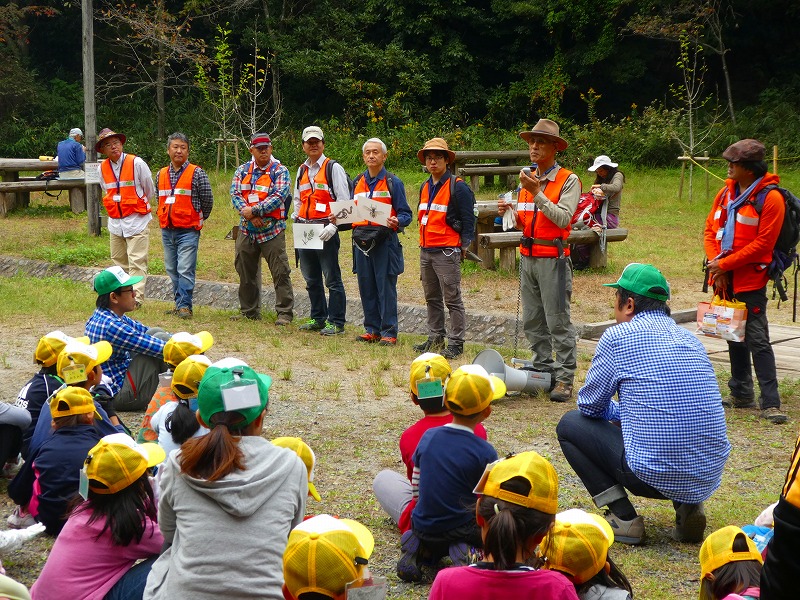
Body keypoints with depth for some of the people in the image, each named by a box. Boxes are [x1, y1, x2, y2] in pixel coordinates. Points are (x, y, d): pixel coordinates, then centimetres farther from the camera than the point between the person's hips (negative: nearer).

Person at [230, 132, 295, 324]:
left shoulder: (280, 171, -1)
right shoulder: (243, 170, 11)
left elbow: (278, 197, -14)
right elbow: (235, 193, 0)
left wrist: (254, 210, -18)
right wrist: (248, 214, -16)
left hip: (271, 230, -4)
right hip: (247, 229, 5)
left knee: (280, 272, -7)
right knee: (246, 272, 12)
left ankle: (285, 313, -1)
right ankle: (249, 311, 24)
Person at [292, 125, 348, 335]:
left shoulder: (333, 168, -3)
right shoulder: (301, 171, 17)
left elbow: (344, 201, -9)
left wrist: (333, 226, -18)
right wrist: (296, 221, 10)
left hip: (325, 230, -7)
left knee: (332, 278, -5)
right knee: (311, 278, 13)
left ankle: (336, 322, 0)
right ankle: (318, 318, 24)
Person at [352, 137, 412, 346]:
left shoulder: (393, 182, -1)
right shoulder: (358, 182, 14)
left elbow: (405, 214, -2)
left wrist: (396, 222, -23)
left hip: (384, 240, -5)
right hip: (361, 240, 5)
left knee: (386, 288, -4)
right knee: (366, 288, 9)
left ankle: (389, 332, 2)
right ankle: (372, 329, 19)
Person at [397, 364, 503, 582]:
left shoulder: (428, 437, -2)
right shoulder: (485, 452, -15)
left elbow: (416, 491, 6)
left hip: (423, 527, 5)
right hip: (461, 529, -5)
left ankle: (421, 550, 5)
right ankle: (467, 551, -9)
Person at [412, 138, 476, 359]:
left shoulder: (458, 187, -9)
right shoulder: (425, 187, 15)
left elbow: (468, 219, -9)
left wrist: (464, 246, -10)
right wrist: (423, 242, 18)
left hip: (447, 251, -8)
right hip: (426, 250, 8)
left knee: (452, 299, -4)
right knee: (432, 298, 15)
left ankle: (456, 343, 1)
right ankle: (435, 337, 25)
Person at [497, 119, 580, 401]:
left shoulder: (569, 181, -6)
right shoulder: (527, 179, 14)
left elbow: (563, 219, -19)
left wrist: (537, 193, -21)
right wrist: (509, 211, -1)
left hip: (553, 259, -7)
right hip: (527, 256, 7)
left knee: (558, 320, -6)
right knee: (532, 321, 10)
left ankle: (564, 378, -3)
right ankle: (543, 369, 19)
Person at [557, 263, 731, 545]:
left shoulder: (617, 337, -4)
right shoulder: (691, 339, 14)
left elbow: (589, 406, 6)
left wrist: (618, 412, 27)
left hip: (653, 476, -6)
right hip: (710, 477, 6)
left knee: (570, 424, 13)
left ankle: (623, 518, 3)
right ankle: (689, 506, 12)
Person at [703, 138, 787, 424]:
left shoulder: (770, 198, -12)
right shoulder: (726, 192, 8)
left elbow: (763, 243, -16)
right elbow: (710, 229, 9)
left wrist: (725, 264, -15)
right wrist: (716, 264, -6)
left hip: (751, 281, -7)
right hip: (725, 279, 7)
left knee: (757, 340, -8)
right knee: (734, 337, 15)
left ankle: (770, 403, -6)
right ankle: (742, 394, 26)